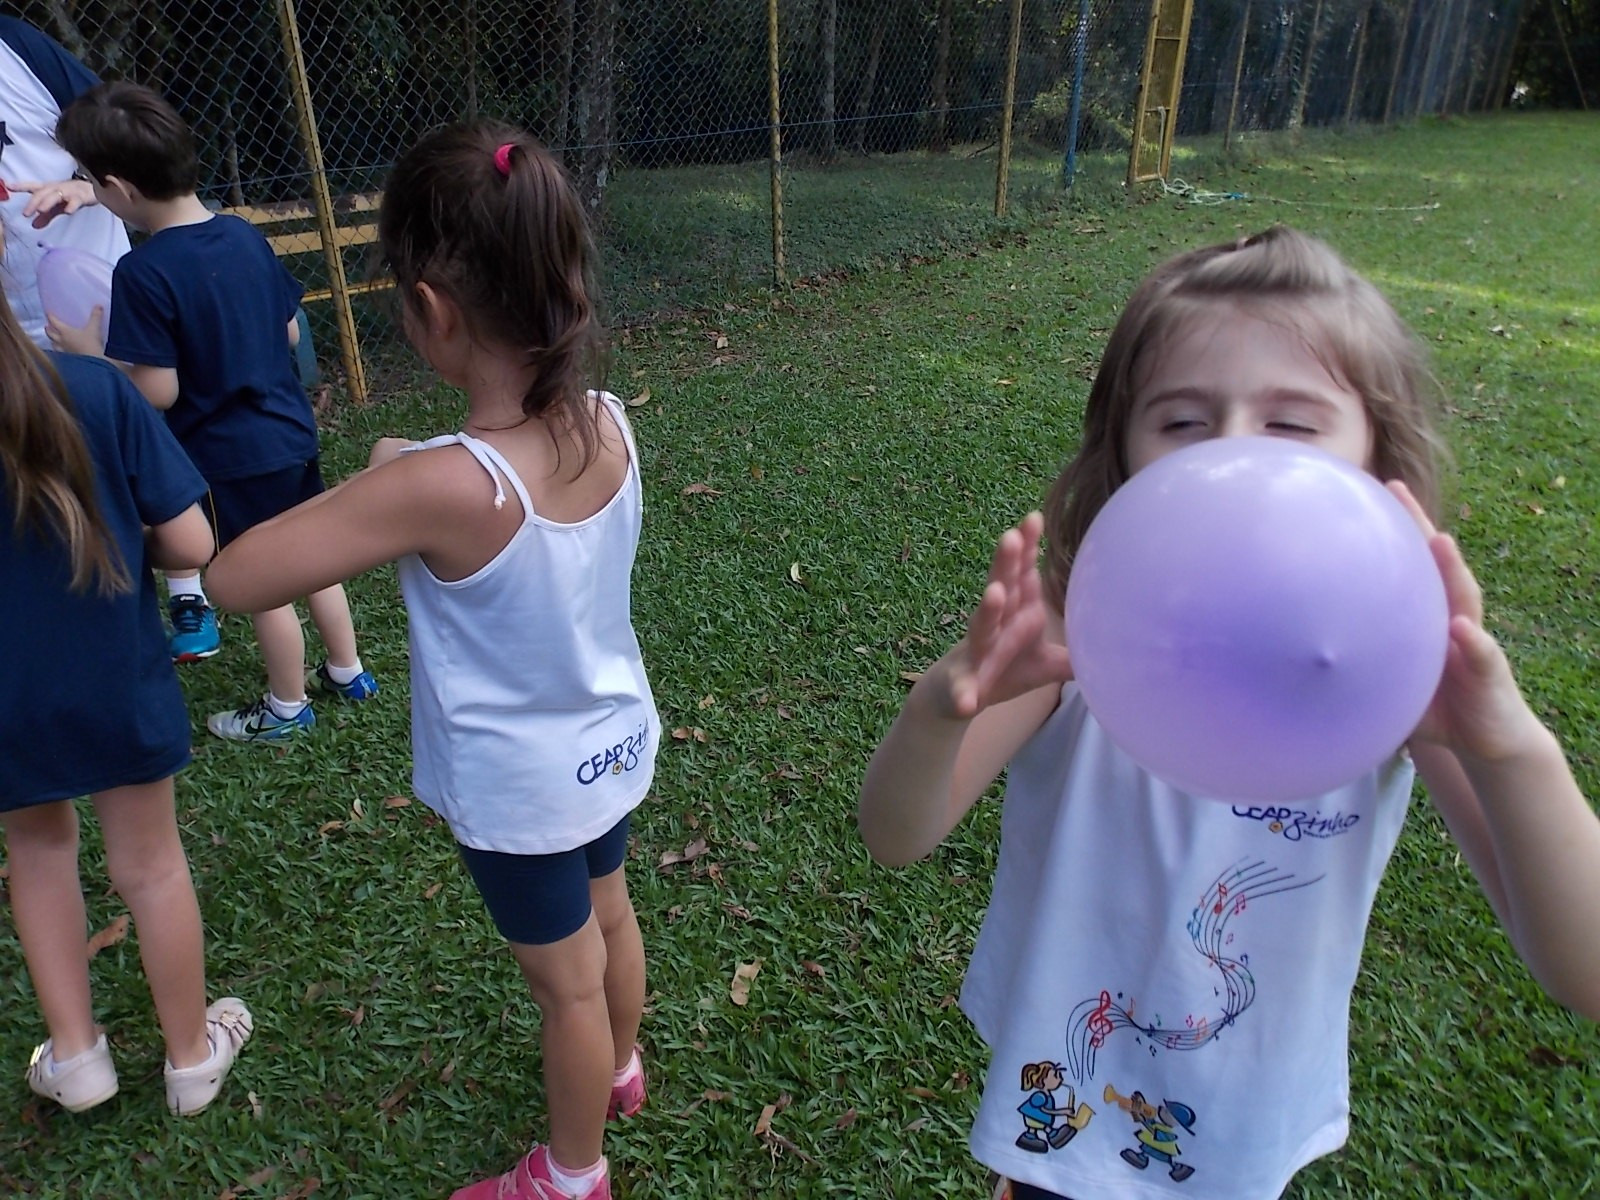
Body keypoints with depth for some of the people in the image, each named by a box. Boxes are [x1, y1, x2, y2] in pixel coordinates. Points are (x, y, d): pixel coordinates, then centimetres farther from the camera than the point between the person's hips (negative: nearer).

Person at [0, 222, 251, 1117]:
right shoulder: (94, 387, -17)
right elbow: (192, 546, -15)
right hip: (117, 683, 0)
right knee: (150, 864, 17)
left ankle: (76, 1057, 36)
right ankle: (192, 1057, 35)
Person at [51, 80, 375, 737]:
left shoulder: (143, 272, -20)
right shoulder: (245, 235, -1)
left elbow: (159, 392, -19)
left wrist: (88, 356, -4)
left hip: (231, 457, -6)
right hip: (291, 432, 7)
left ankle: (287, 706, 28)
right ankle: (348, 672, 36)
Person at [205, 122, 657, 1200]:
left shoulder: (439, 486, -35)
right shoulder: (607, 421, -15)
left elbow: (234, 579, -25)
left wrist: (376, 478, -15)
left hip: (521, 790, -6)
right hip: (612, 744, 6)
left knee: (568, 981, 18)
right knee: (609, 917, 30)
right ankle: (619, 1069, 60)